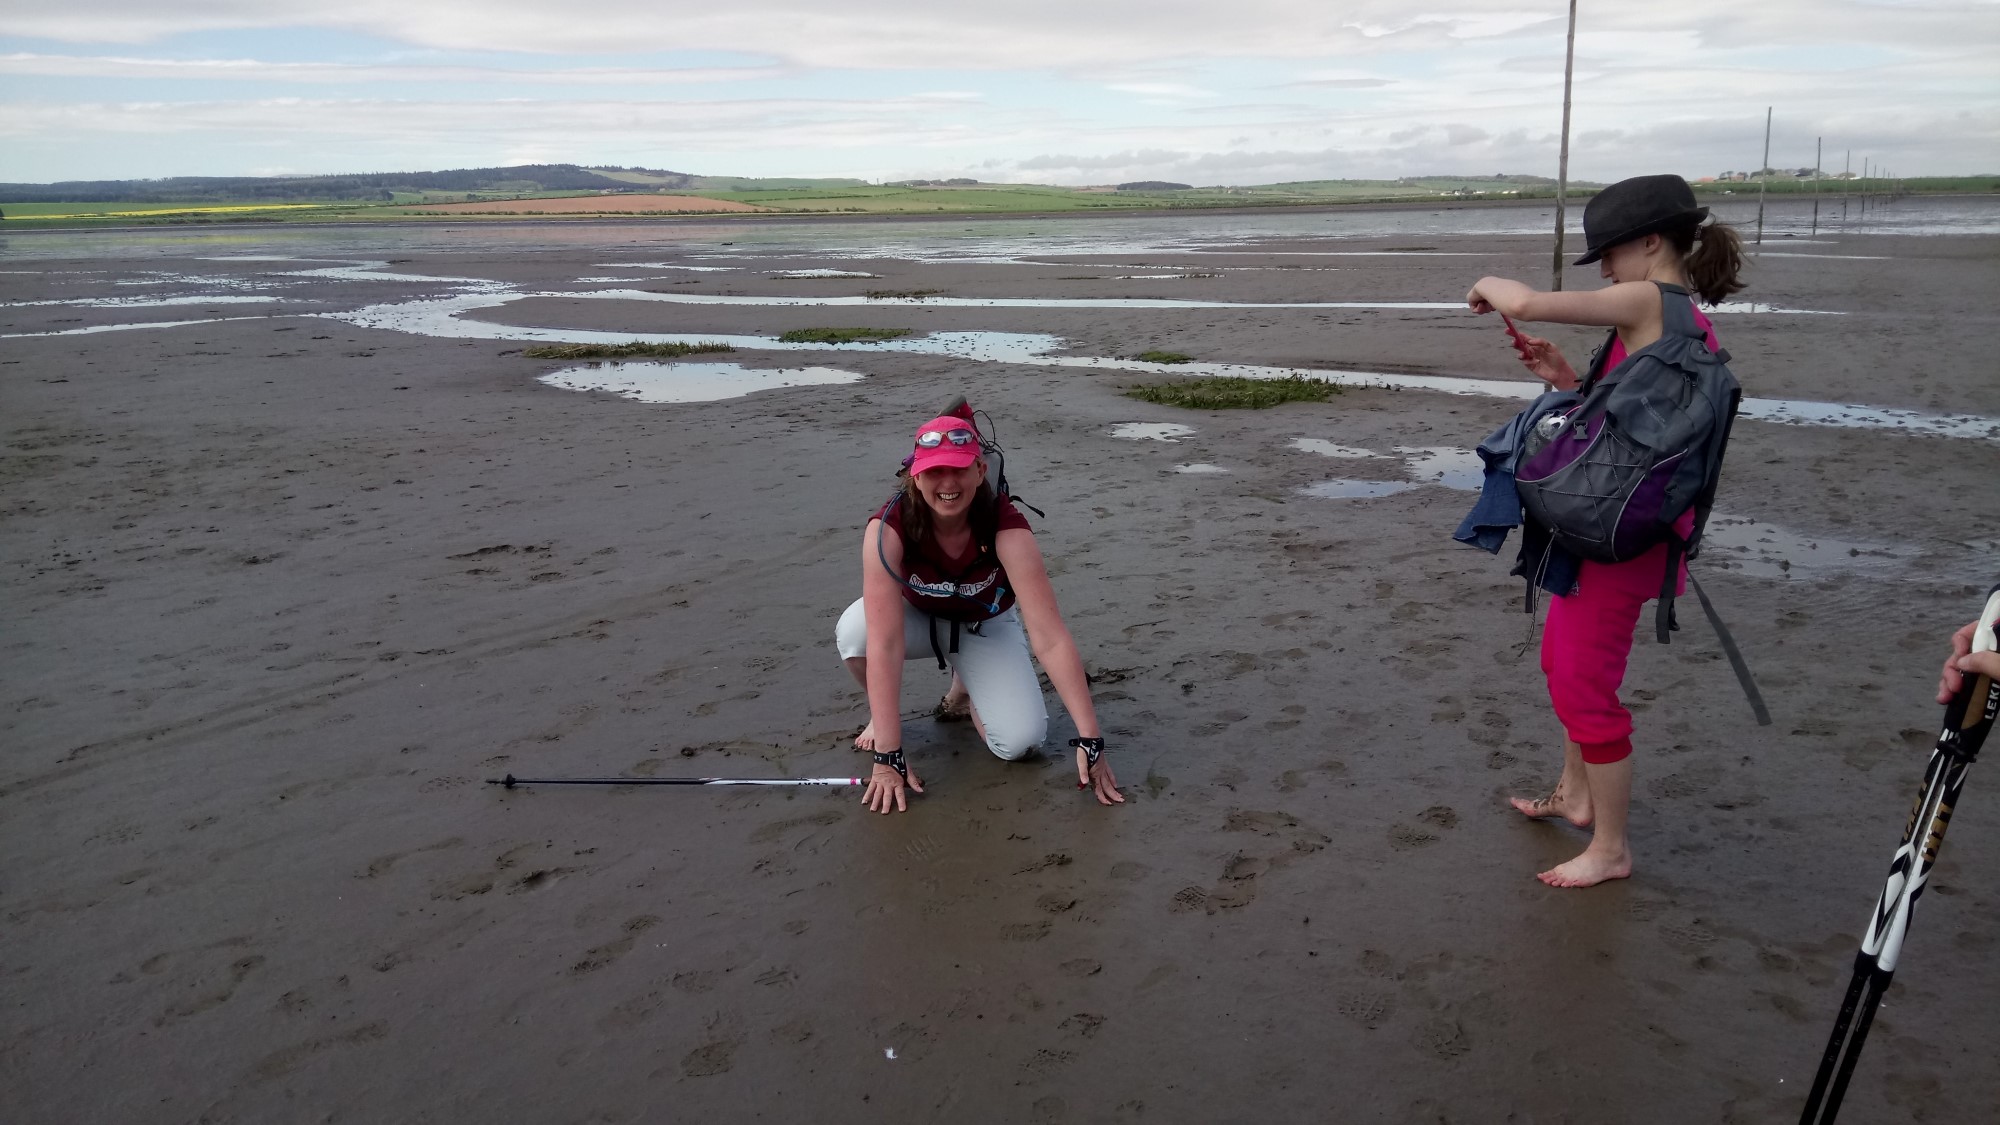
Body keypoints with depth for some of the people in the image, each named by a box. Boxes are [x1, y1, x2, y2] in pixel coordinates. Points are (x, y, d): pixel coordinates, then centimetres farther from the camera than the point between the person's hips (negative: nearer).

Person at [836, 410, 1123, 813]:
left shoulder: (1006, 528, -33)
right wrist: (888, 755, -41)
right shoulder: (887, 529, -34)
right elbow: (885, 643, -38)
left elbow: (1051, 638, -36)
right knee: (854, 631, -34)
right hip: (917, 618, 0)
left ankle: (965, 690, 13)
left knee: (1020, 742, -22)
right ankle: (881, 713, 0)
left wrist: (1090, 739, -38)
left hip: (986, 627, 0)